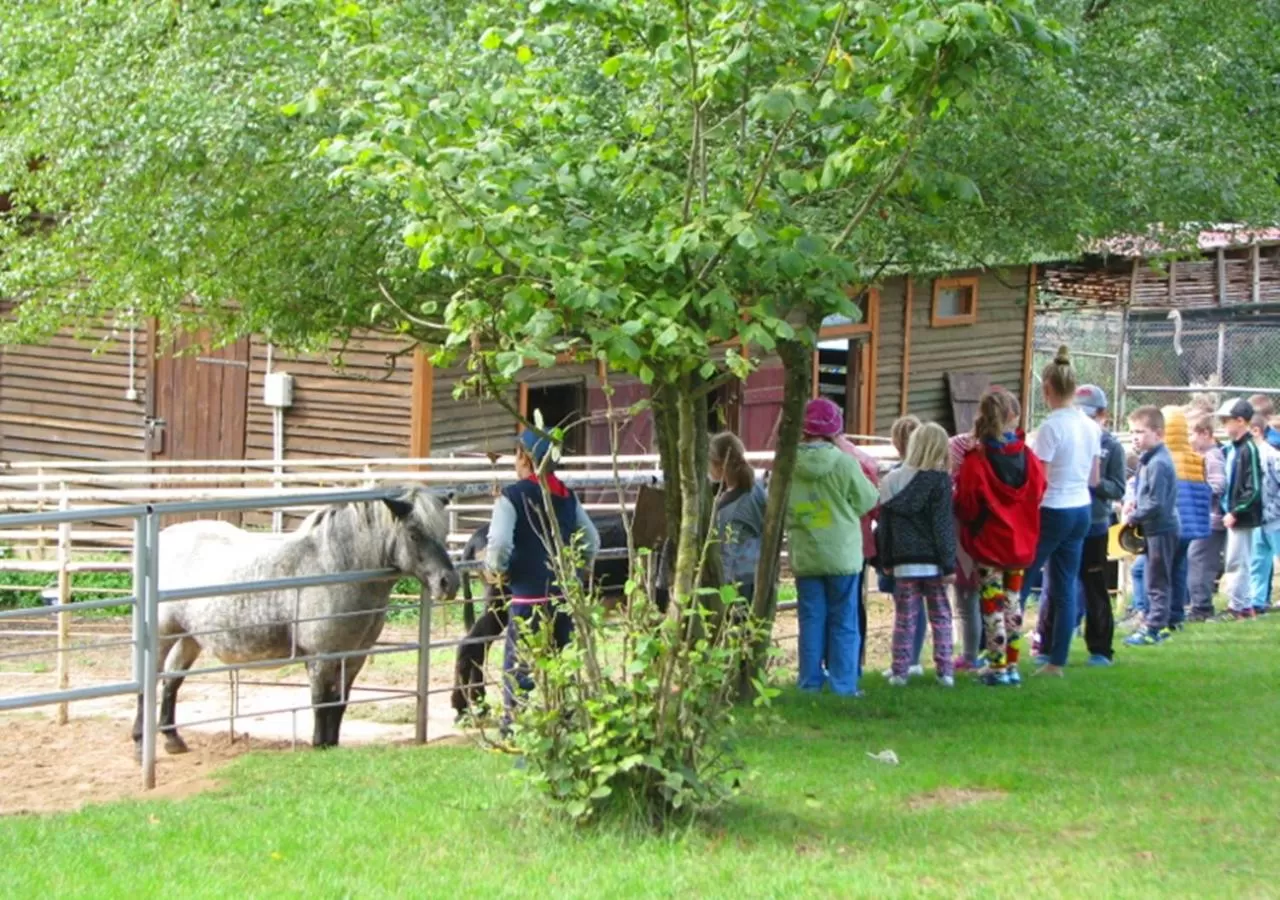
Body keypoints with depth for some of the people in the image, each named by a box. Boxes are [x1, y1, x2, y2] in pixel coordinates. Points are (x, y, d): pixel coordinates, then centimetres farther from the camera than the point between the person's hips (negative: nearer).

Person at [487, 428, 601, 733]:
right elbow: (592, 542, 14)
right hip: (565, 595, 6)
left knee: (518, 670, 0)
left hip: (529, 599, -6)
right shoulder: (567, 497, 10)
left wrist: (495, 570, -3)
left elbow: (499, 544, -21)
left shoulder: (512, 496, -10)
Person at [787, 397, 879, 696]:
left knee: (811, 622, 9)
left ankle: (810, 683, 10)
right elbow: (867, 500, -2)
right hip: (842, 557, -2)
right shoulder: (844, 464, -13)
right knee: (844, 623, 5)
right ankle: (843, 685, 5)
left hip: (804, 557, 2)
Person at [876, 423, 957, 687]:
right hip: (932, 562, -3)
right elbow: (943, 526, -10)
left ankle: (899, 671, 6)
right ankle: (944, 671, 5)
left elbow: (884, 526, 8)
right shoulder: (939, 480, -9)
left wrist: (886, 560, 15)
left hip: (903, 562, 3)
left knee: (904, 619, 8)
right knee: (940, 617, 7)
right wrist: (949, 563, -6)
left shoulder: (891, 481, 4)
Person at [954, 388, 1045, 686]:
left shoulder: (975, 462, -18)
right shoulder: (1028, 458, -5)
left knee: (993, 605, 2)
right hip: (1020, 543, 4)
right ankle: (1012, 665, 16)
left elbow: (965, 507, -14)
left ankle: (997, 667, 2)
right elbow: (1038, 493, 5)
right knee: (1012, 603, 14)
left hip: (988, 544, -4)